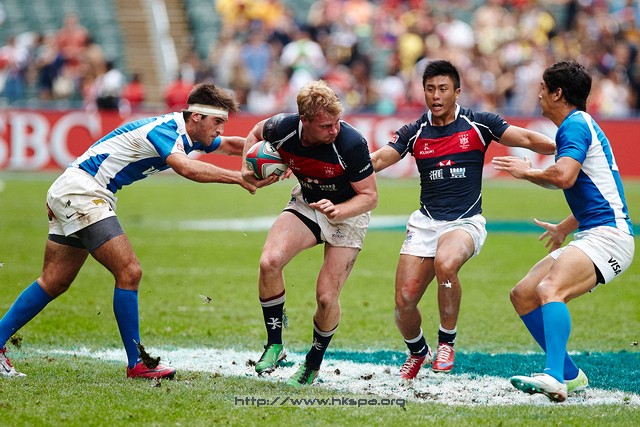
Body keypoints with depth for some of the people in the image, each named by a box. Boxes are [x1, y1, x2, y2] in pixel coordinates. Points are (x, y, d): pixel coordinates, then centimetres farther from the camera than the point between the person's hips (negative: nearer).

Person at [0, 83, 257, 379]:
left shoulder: (186, 135, 10)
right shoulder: (164, 129, -19)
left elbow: (232, 144, 24)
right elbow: (186, 168, -37)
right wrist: (238, 177, -31)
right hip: (81, 191, -10)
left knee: (53, 283, 10)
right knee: (129, 272, -12)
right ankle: (136, 364, -7)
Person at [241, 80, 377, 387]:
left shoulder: (351, 143, -31)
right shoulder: (282, 129, -21)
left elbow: (369, 195, -20)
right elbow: (256, 133, 6)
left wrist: (338, 210, -36)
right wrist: (247, 169, -7)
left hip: (348, 215, -3)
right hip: (306, 204, 3)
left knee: (327, 298, -9)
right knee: (269, 261, -23)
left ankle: (314, 363, 19)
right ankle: (274, 344, -5)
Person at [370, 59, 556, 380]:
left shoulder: (478, 125, -1)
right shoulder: (414, 133, 5)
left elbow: (527, 139, -2)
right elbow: (376, 160, 1)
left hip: (466, 222, -3)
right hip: (425, 222, 3)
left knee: (445, 264, -36)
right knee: (404, 300, -7)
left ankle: (447, 342, -14)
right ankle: (417, 351, 27)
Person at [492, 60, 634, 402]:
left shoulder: (575, 124, -9)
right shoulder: (579, 125, 23)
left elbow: (564, 176, -26)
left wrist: (527, 172, -8)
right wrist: (564, 228, 43)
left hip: (607, 236, -11)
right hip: (589, 235, 11)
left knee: (550, 289, -31)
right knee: (522, 296, 9)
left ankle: (553, 379, -47)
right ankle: (569, 375, 12)